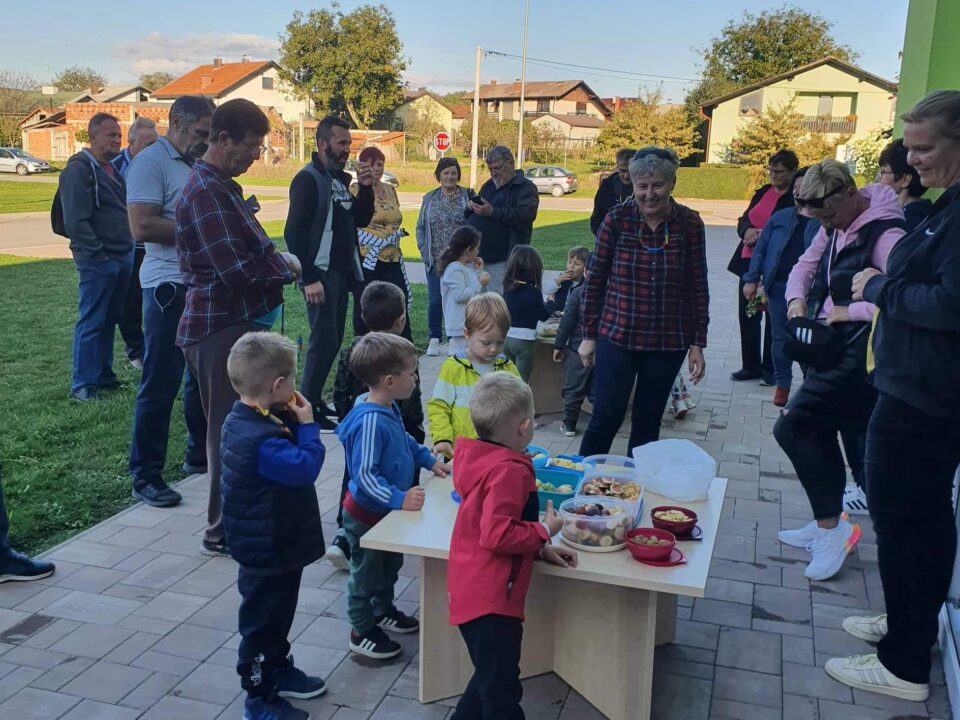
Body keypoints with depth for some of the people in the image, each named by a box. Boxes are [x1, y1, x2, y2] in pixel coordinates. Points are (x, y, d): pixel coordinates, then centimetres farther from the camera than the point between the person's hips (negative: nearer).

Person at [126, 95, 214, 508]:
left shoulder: (199, 165, 15)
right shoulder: (151, 162, -10)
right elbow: (142, 227, -21)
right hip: (170, 286, -8)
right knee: (160, 384, -2)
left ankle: (200, 454, 32)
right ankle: (145, 476, 7)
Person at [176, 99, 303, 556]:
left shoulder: (218, 185, 15)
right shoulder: (207, 191, -19)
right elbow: (235, 269, -25)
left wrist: (275, 260, 0)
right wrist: (286, 266, -9)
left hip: (235, 321, 10)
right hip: (222, 326, -10)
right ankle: (224, 529, 11)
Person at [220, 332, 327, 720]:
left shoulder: (247, 419, 1)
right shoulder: (261, 440, -32)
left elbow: (286, 454, 10)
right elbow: (305, 467, -32)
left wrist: (291, 421, -6)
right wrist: (306, 425, -21)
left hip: (274, 545, 10)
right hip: (269, 552, -10)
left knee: (277, 613, 26)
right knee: (262, 620, 6)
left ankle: (280, 669, 45)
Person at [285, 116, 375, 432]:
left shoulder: (340, 178, 14)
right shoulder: (308, 179, -11)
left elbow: (361, 220, 16)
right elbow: (293, 232, -17)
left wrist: (365, 187, 0)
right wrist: (309, 278, -22)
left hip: (342, 272, 9)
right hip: (321, 273, -9)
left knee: (333, 339, 11)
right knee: (324, 340, -9)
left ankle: (314, 399, 22)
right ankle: (306, 411, -2)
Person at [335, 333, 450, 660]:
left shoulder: (389, 409, -4)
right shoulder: (370, 421, -35)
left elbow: (405, 440, 17)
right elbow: (364, 476, -36)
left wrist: (430, 460, 16)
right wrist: (399, 499, -39)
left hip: (387, 510, 9)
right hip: (366, 515, -9)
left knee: (390, 564, 27)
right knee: (366, 572, 11)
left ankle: (383, 611, 49)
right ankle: (362, 632, 30)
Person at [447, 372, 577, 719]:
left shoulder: (482, 459, 8)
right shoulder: (510, 470, -22)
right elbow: (498, 535, -27)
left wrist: (541, 550, 11)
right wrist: (544, 531, -12)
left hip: (474, 591, 10)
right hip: (490, 598, -10)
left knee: (491, 679, 25)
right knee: (501, 690, 3)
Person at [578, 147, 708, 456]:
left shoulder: (689, 223, -4)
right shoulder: (617, 218, -7)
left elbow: (698, 287, 1)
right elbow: (595, 279, -1)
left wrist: (698, 343, 1)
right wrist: (589, 335, 1)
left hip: (668, 342, 2)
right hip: (617, 336, -1)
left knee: (648, 422, 12)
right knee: (606, 417, -1)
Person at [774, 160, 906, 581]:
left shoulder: (883, 234, -20)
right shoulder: (834, 227, 8)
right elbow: (805, 265, 22)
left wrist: (850, 312, -21)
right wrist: (797, 298, 3)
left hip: (858, 353, -10)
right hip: (833, 350, 10)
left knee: (793, 427, -12)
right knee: (820, 434, 16)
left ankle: (832, 525, 0)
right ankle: (828, 525, 31)